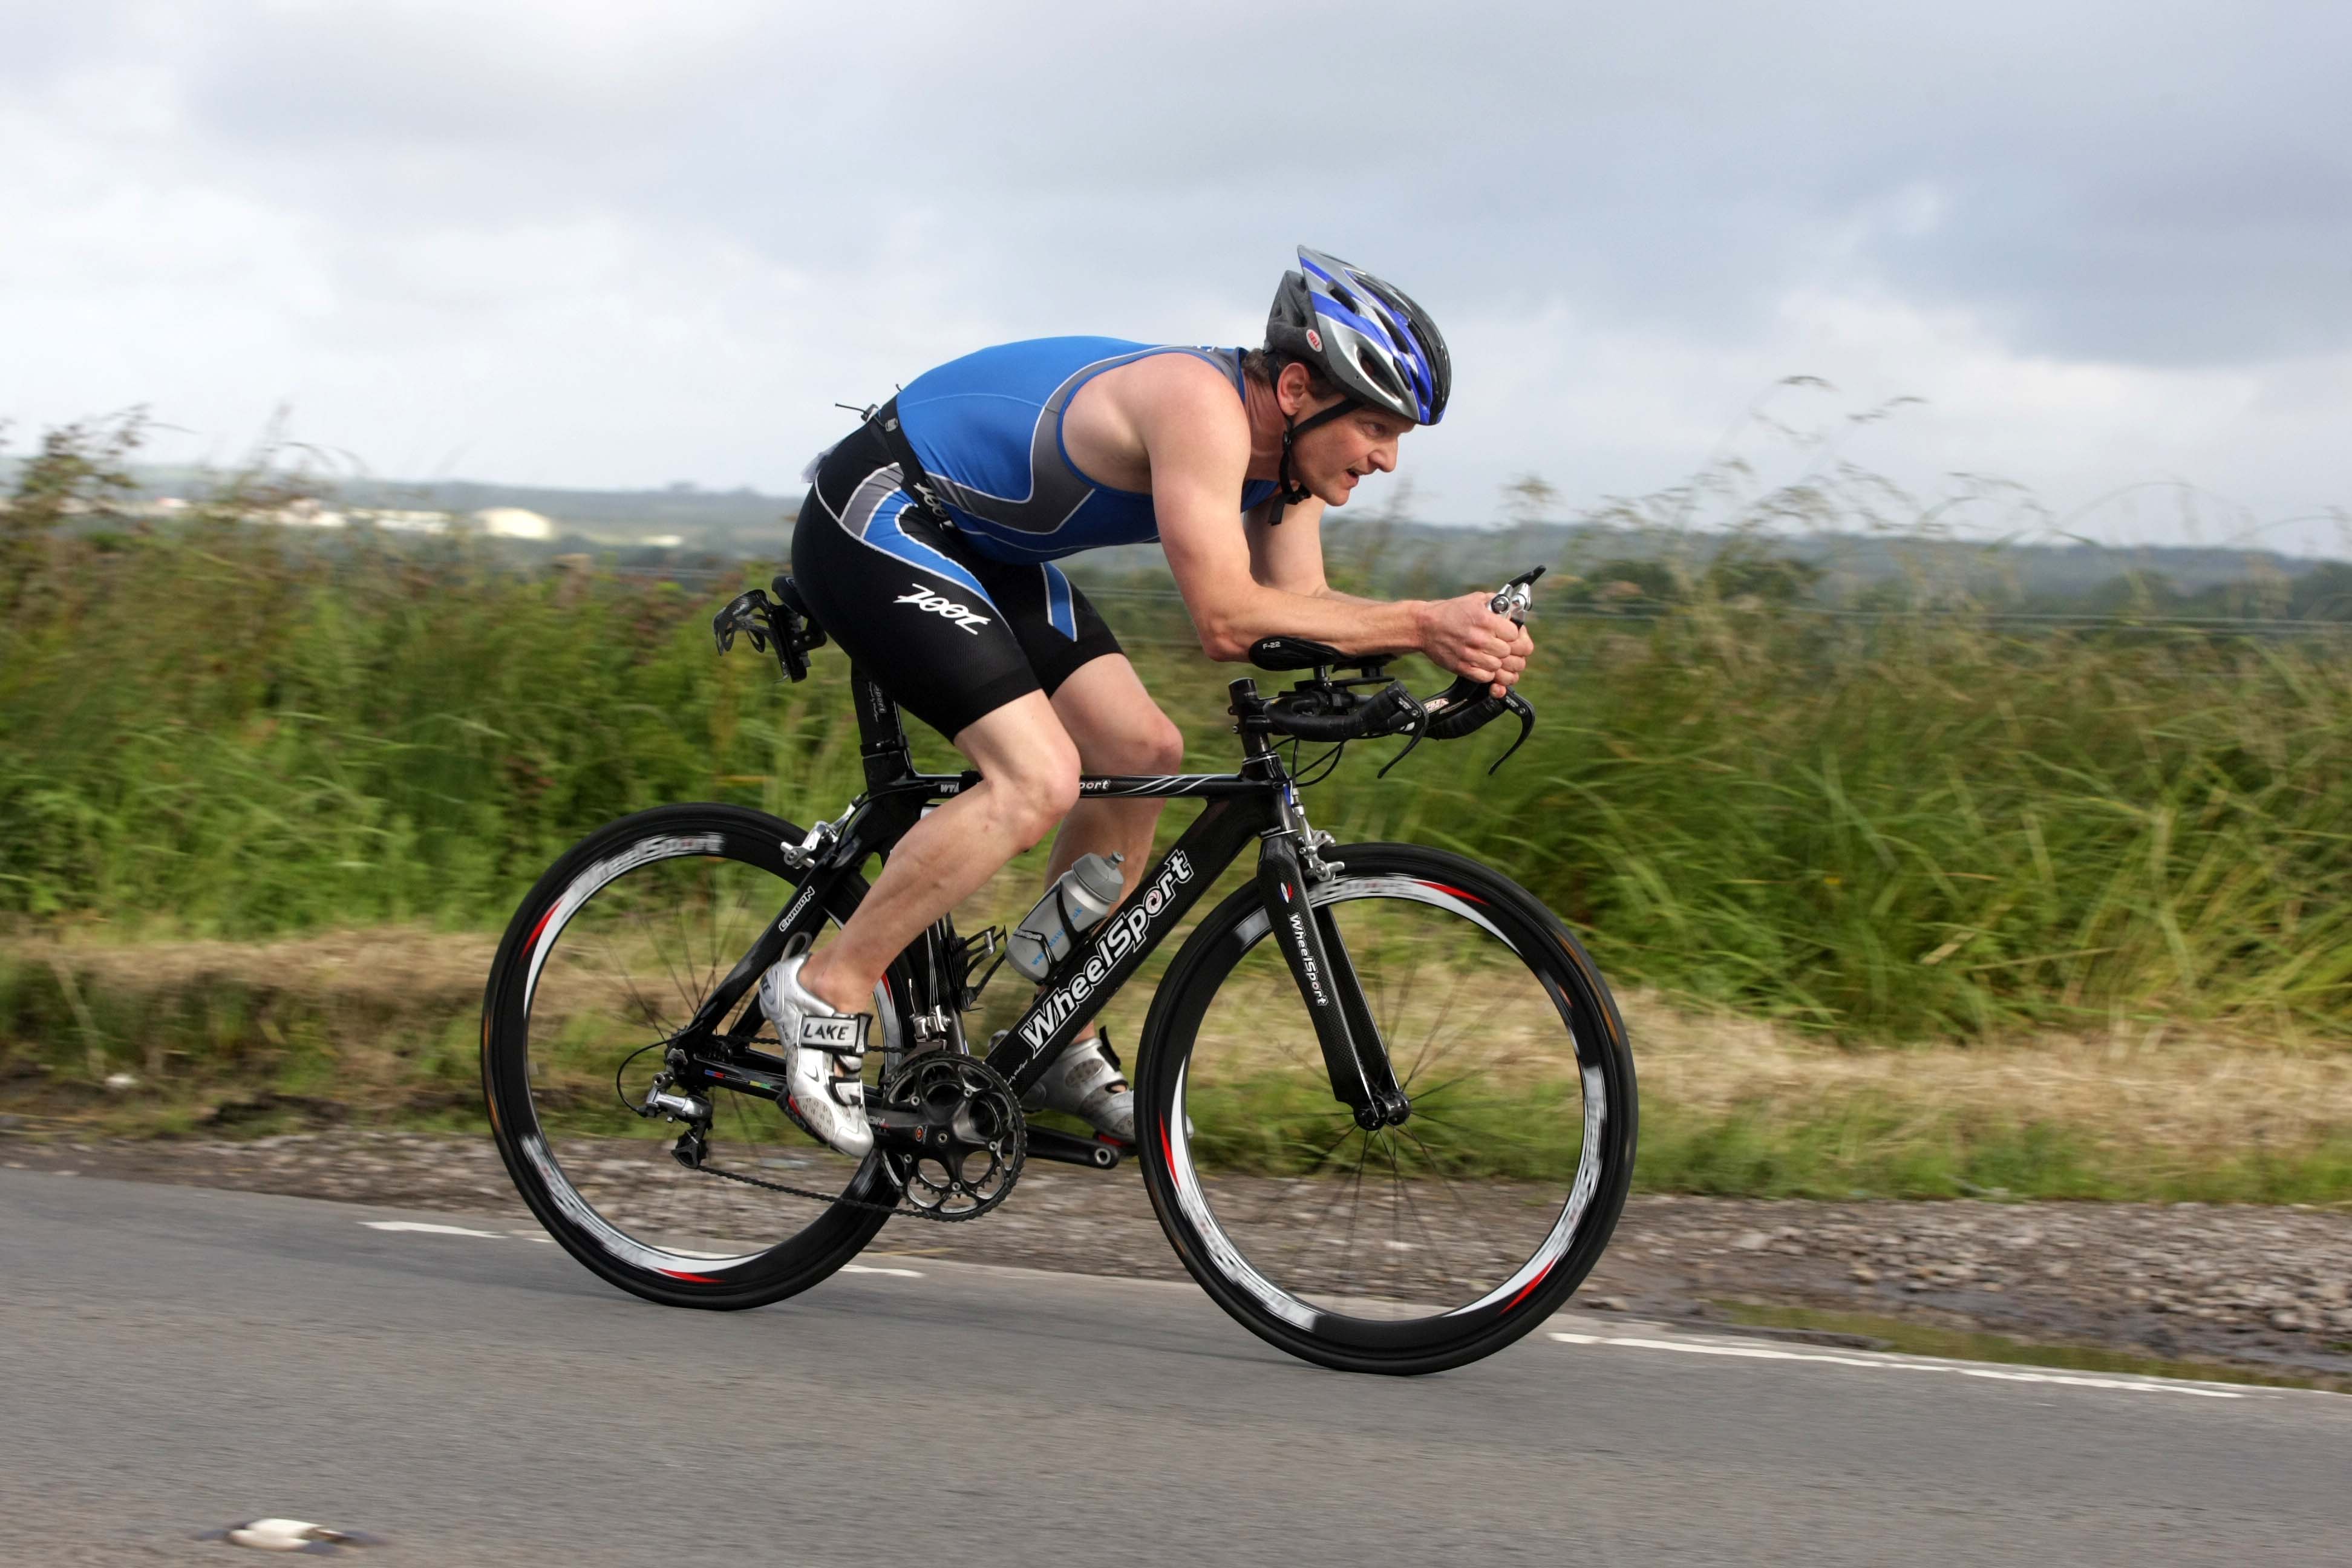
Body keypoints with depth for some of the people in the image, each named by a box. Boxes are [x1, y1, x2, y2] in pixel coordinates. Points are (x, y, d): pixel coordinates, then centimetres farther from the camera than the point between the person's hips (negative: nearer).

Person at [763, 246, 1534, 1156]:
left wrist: (1450, 640, -16)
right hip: (871, 522, -10)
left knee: (1142, 755, 5)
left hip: (975, 543, 10)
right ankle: (825, 990, -9)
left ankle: (1060, 1048, 14)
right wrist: (1419, 623, -32)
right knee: (1038, 780, -23)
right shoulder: (1202, 406, -29)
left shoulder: (1282, 444, 0)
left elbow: (1301, 607, 0)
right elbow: (1229, 622, -34)